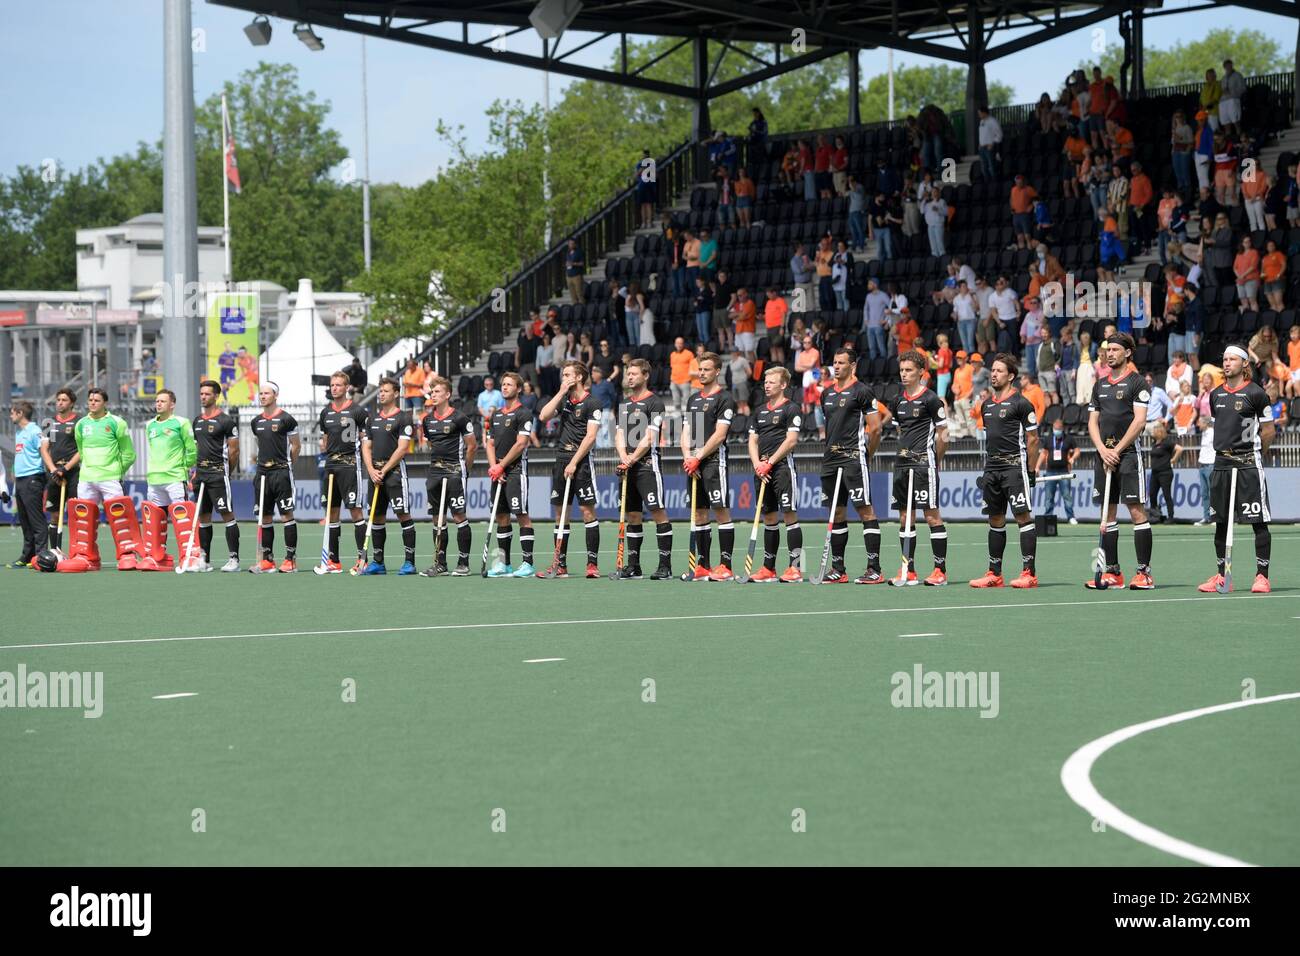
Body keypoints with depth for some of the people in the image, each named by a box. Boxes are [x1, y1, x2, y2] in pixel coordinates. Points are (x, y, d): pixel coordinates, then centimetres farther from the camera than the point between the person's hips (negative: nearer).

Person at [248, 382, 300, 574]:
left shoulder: (286, 419, -6)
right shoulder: (256, 422, 12)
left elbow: (296, 445, 0)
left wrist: (284, 463, 6)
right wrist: (264, 463, 13)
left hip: (281, 472, -6)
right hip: (262, 472, 6)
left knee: (286, 515, -6)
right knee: (264, 517, 6)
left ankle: (291, 559, -5)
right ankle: (267, 560, 10)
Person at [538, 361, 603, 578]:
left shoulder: (592, 402, -6)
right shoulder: (564, 400, 14)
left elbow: (590, 436, -11)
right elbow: (544, 416, 2)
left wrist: (574, 463, -15)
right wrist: (561, 393, -1)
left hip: (581, 460, -7)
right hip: (561, 460, 7)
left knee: (588, 511, -7)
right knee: (561, 514, 6)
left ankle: (592, 564, -6)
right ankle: (560, 566, 8)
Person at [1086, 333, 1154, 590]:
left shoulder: (1137, 382, -2)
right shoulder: (1100, 385, 17)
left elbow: (1139, 420, -10)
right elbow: (1093, 422, 14)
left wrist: (1117, 450, -13)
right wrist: (1103, 450, -3)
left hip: (1128, 452, -7)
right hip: (1104, 454, 7)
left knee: (1137, 512, -9)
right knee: (1107, 514, 6)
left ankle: (1144, 573, -9)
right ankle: (1112, 573, 9)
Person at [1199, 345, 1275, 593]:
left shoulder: (1255, 393, -6)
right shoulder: (1216, 395, 12)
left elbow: (1268, 431, -1)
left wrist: (1252, 452, 6)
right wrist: (1226, 449, 15)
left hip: (1248, 465, -6)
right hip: (1221, 465, 6)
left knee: (1258, 522, -6)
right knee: (1221, 523, 8)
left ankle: (1262, 577, -3)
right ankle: (1222, 577, 16)